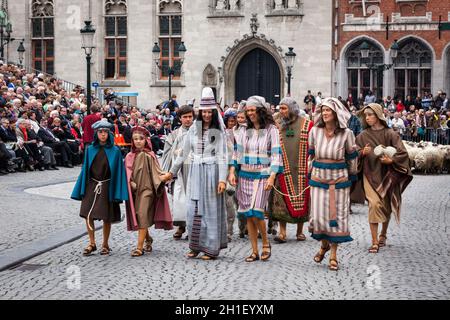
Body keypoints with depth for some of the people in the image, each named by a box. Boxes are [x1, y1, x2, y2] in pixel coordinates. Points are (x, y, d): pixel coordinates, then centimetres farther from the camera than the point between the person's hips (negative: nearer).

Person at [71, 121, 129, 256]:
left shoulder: (115, 151, -2)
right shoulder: (90, 150, 5)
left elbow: (118, 171, -2)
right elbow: (85, 169, 8)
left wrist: (118, 192, -9)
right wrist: (81, 190, 3)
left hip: (107, 187, -2)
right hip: (91, 186, 2)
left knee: (106, 217, 3)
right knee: (88, 215, -3)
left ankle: (105, 245, 18)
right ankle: (92, 243, 12)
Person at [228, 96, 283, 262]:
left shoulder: (271, 130, -3)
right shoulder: (243, 130, 10)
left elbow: (276, 155, -6)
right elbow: (236, 152, 12)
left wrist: (272, 177, -15)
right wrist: (232, 172, 0)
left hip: (262, 176, -5)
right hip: (245, 175, 5)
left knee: (256, 213, -14)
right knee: (248, 215, 4)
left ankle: (266, 243, 11)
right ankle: (254, 251, 13)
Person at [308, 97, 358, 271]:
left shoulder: (346, 133, -5)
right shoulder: (315, 131, -1)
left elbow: (352, 156, 6)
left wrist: (352, 176, 13)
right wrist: (310, 173, 15)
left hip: (339, 178, -1)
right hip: (318, 177, 1)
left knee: (337, 216, 2)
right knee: (318, 216, 1)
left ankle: (334, 255, 13)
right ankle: (324, 244, 30)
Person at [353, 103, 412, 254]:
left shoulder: (390, 134, -2)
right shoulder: (363, 136, 3)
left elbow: (403, 153, -5)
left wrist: (391, 160, -22)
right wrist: (362, 153, -16)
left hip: (386, 175, 1)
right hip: (370, 174, 0)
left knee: (386, 207, 10)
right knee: (374, 204, -17)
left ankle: (383, 234, 37)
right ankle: (375, 242, -12)